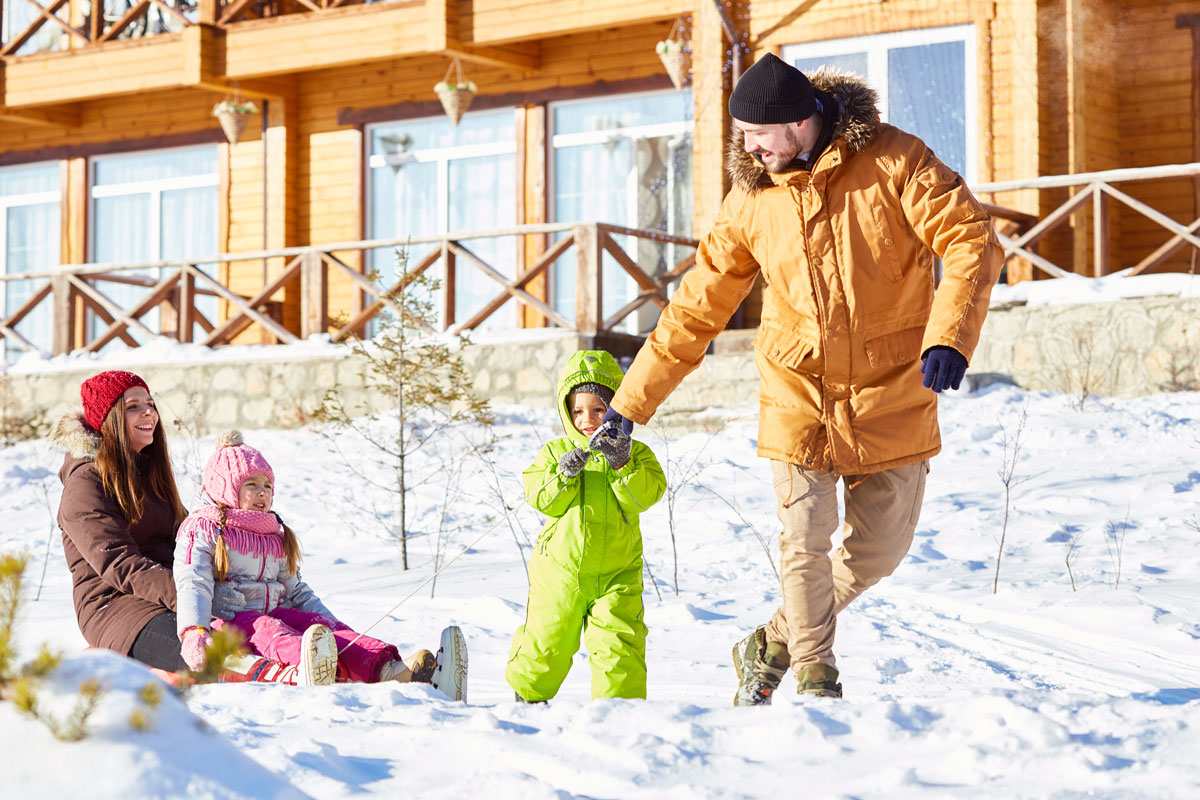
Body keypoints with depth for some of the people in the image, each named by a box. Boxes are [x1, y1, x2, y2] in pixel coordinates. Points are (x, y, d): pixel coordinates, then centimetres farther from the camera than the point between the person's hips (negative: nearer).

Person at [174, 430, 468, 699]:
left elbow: (297, 590, 29)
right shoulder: (202, 530, 7)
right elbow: (193, 585, -7)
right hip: (229, 618, -5)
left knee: (322, 625, -26)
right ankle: (308, 672, -79)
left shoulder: (277, 536, 28)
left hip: (278, 612, 5)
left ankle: (389, 671, -59)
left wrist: (333, 625, 15)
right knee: (266, 630, -39)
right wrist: (193, 633, -26)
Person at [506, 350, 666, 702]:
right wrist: (563, 475, -21)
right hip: (559, 571, 1)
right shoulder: (554, 452, 4)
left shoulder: (636, 453, 2)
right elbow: (539, 499, -5)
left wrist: (622, 465, -25)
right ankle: (527, 694, 33)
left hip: (615, 573, -1)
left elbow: (646, 495, -12)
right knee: (544, 643, 10)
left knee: (618, 643, -10)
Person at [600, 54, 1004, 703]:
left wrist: (948, 337, -33)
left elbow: (972, 241, -16)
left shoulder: (891, 161, -11)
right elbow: (698, 305, 4)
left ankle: (772, 646, 28)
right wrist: (630, 404, 3)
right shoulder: (752, 198, -1)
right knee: (806, 539, -9)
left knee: (878, 549, 6)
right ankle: (814, 676, 13)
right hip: (798, 390, 1)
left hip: (892, 393, 0)